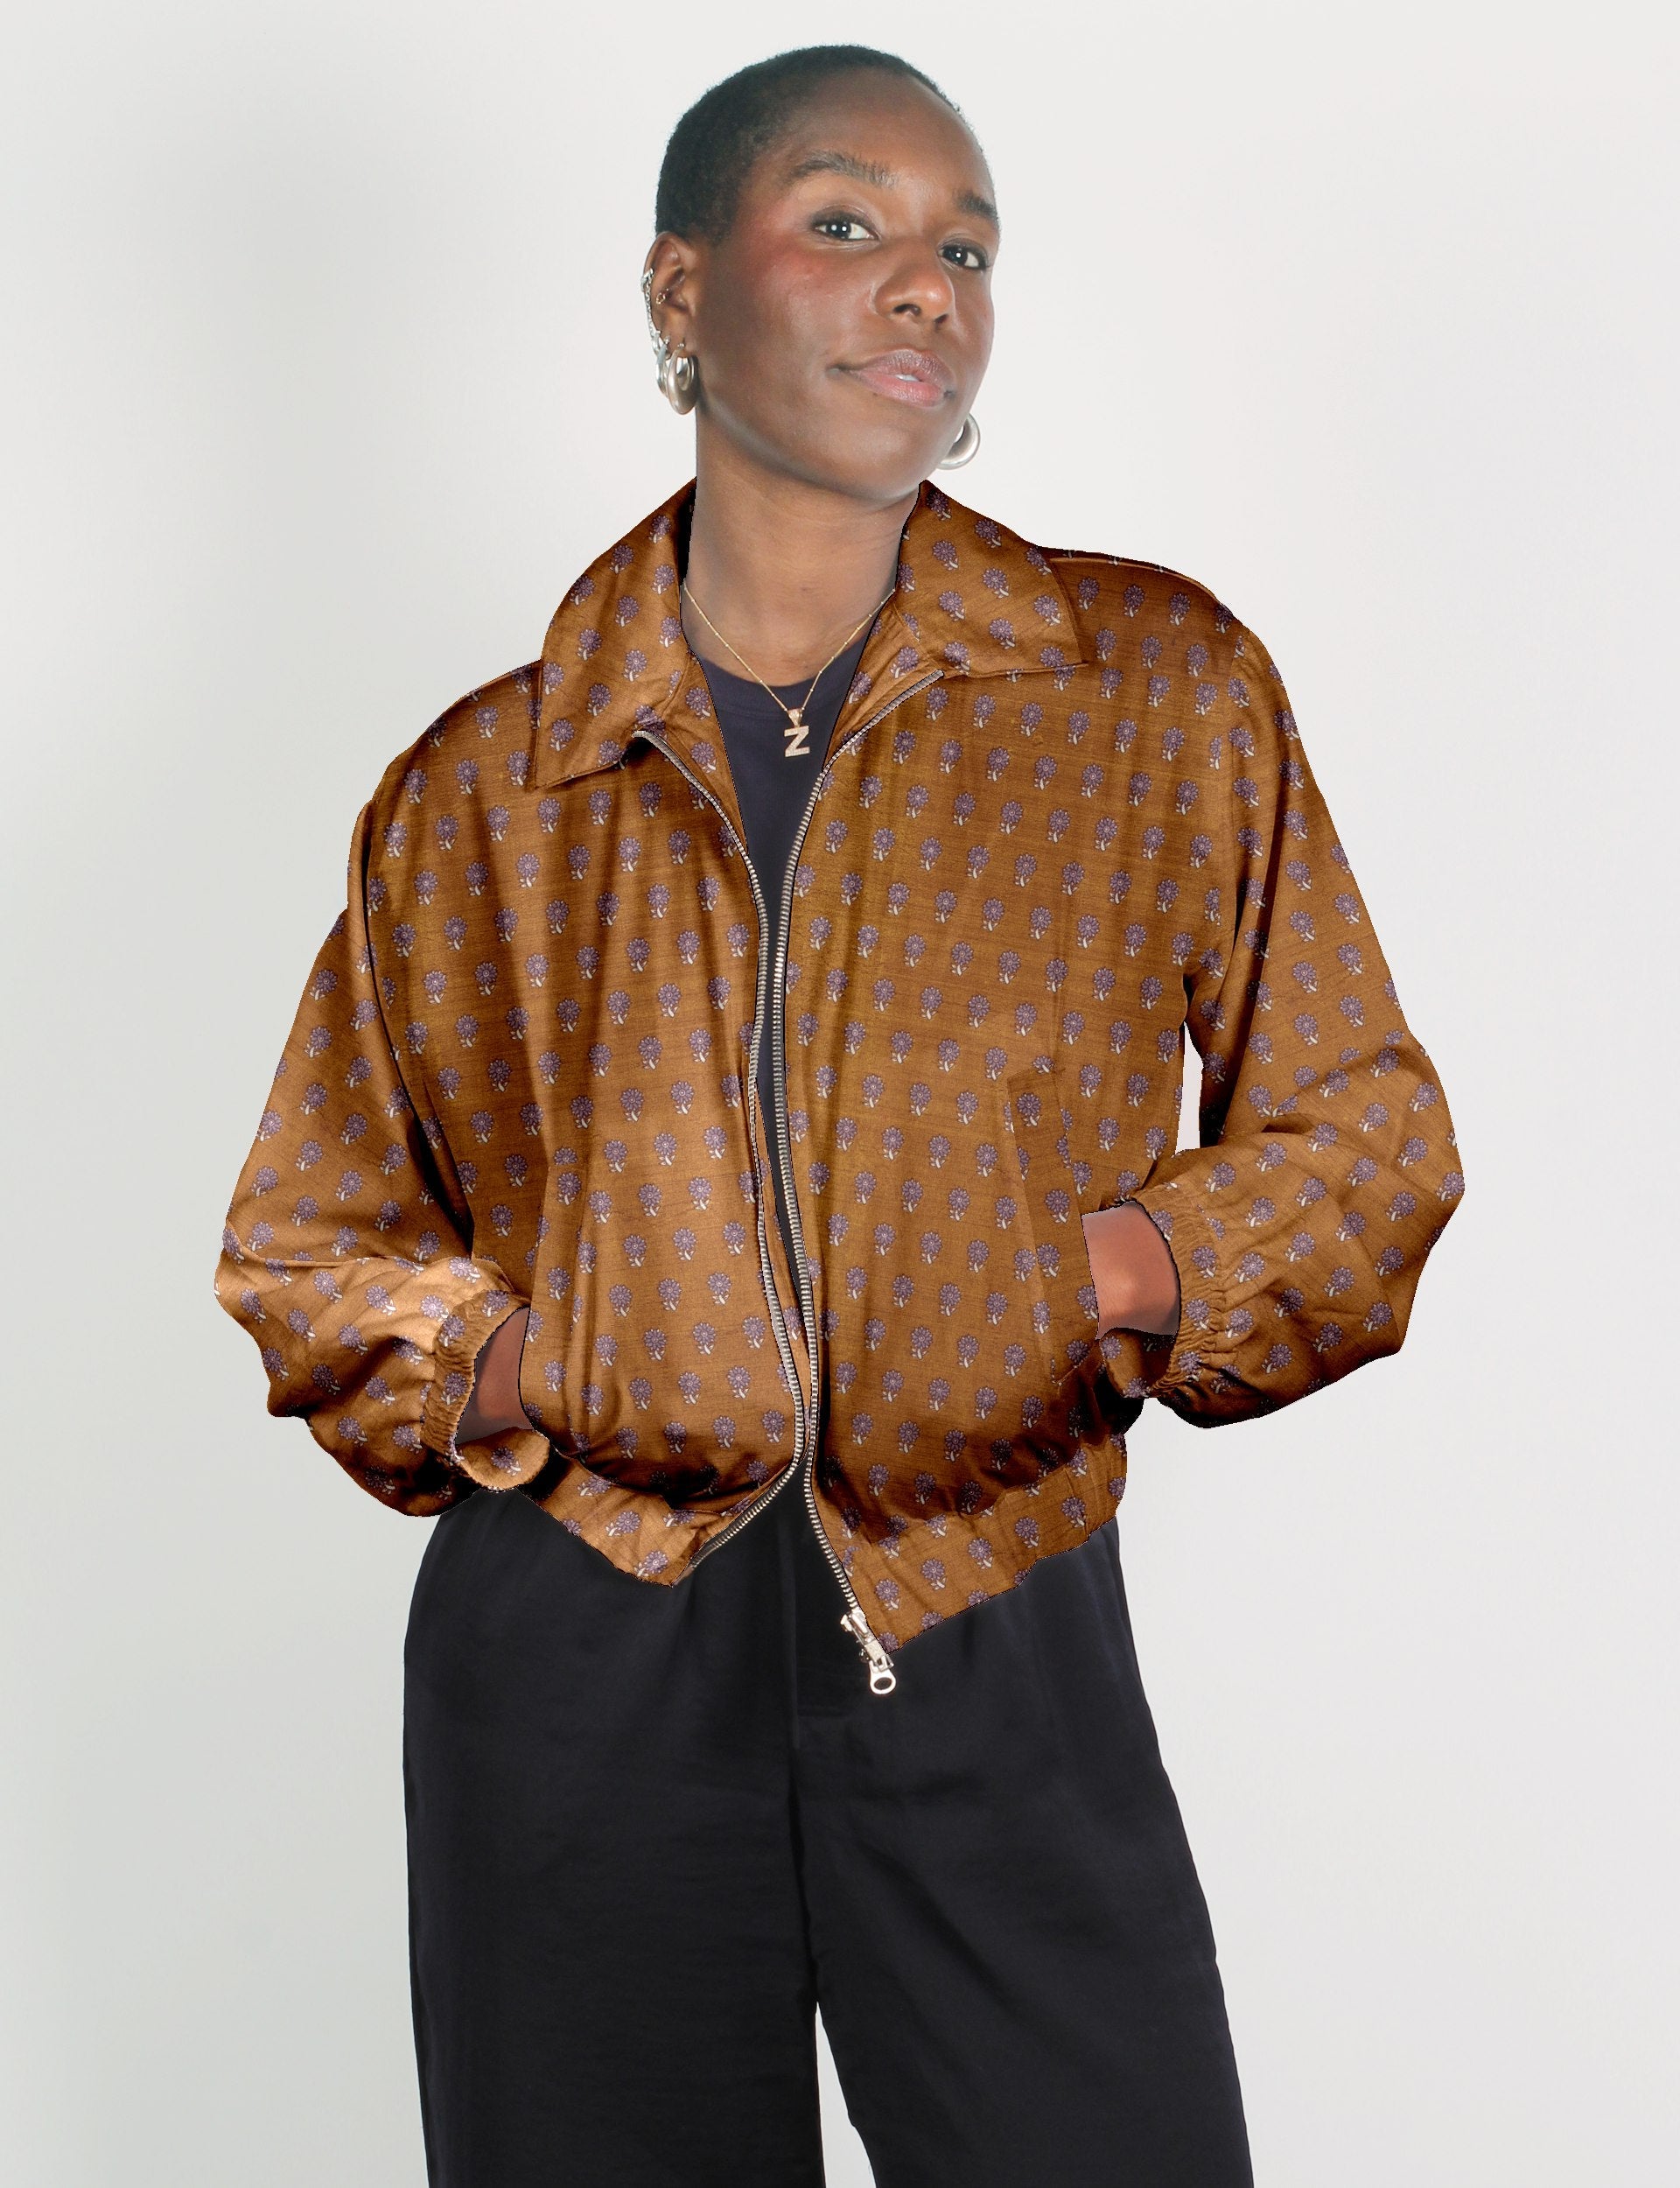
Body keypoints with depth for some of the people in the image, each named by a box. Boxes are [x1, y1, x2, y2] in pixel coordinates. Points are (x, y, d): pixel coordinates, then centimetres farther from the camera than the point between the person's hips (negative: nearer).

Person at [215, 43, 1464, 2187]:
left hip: (994, 1658, 0)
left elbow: (1368, 1135, 9)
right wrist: (489, 1368, -5)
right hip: (583, 1671, 1)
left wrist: (1138, 1270, -8)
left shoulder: (1161, 691, 4)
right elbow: (305, 1242, 14)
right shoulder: (480, 788, 6)